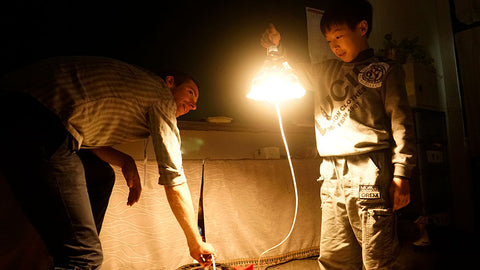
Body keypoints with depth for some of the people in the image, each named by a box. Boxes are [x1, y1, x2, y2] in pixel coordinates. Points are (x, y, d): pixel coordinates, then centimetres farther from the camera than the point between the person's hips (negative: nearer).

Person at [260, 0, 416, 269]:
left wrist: (401, 175, -9)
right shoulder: (327, 70, 21)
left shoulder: (386, 70, 7)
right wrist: (277, 46, 11)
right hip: (332, 176, 5)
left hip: (369, 173, -4)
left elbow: (401, 123, 0)